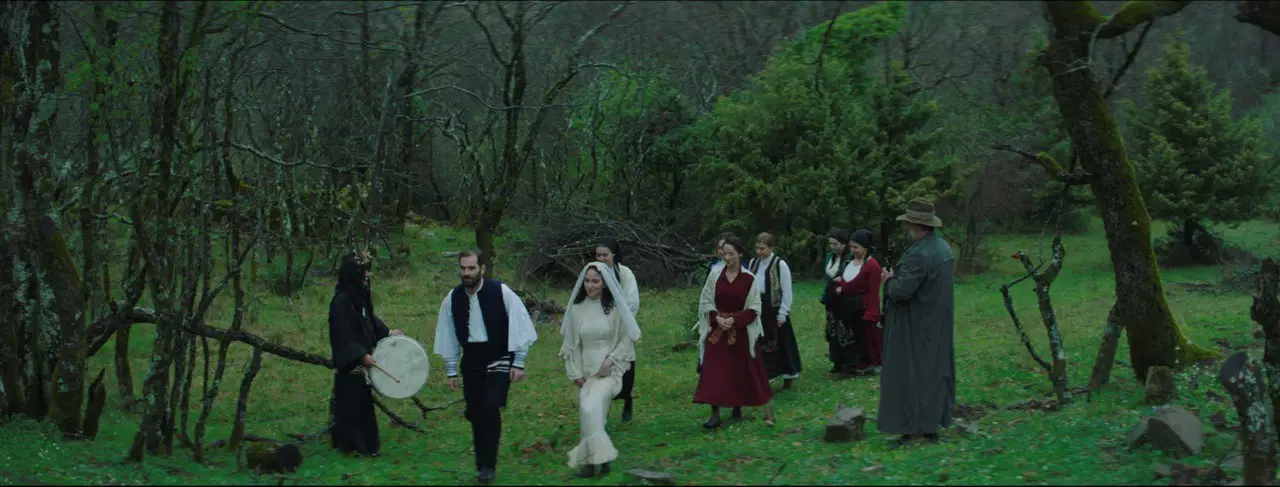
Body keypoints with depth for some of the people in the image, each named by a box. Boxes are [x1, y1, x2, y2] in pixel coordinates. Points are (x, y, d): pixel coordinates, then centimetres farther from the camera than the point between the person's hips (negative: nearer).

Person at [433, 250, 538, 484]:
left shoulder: (501, 292, -12)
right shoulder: (453, 298, -2)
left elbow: (519, 327, -7)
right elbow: (448, 336, 8)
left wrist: (518, 363, -7)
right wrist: (451, 371, 10)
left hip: (499, 359, -4)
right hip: (471, 361, 4)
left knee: (490, 409, -17)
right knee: (475, 413, 5)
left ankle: (488, 466, -7)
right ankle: (482, 465, 18)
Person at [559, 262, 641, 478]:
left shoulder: (615, 308, -6)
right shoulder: (576, 308, 1)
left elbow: (626, 339, 0)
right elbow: (570, 343, 7)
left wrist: (610, 360, -12)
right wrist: (576, 373, 3)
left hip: (608, 370, -4)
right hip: (586, 371, 4)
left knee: (591, 408, -22)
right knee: (589, 412, 4)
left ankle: (595, 458, -16)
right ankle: (596, 460, 15)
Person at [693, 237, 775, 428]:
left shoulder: (749, 279, -5)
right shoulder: (714, 276, 0)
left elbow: (753, 309, -4)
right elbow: (705, 302, 3)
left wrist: (734, 319, -17)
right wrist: (717, 318, -14)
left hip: (741, 332, -1)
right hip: (716, 331, 1)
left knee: (741, 371, 5)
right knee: (714, 371, -6)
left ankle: (738, 407, 21)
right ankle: (715, 414, -4)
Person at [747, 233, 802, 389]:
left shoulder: (780, 265, -10)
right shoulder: (753, 263, 5)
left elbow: (787, 292, -9)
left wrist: (782, 314, -11)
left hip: (774, 310, -5)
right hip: (757, 309, 5)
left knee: (780, 344, 4)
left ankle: (788, 376, 18)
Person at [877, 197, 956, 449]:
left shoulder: (918, 254, -24)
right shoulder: (944, 248, 6)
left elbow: (901, 291, -28)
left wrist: (889, 279, -8)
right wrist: (899, 276, 12)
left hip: (915, 329, -9)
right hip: (939, 327, 9)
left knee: (910, 375, -2)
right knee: (936, 371, 14)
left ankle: (911, 429, 0)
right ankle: (933, 424, 21)